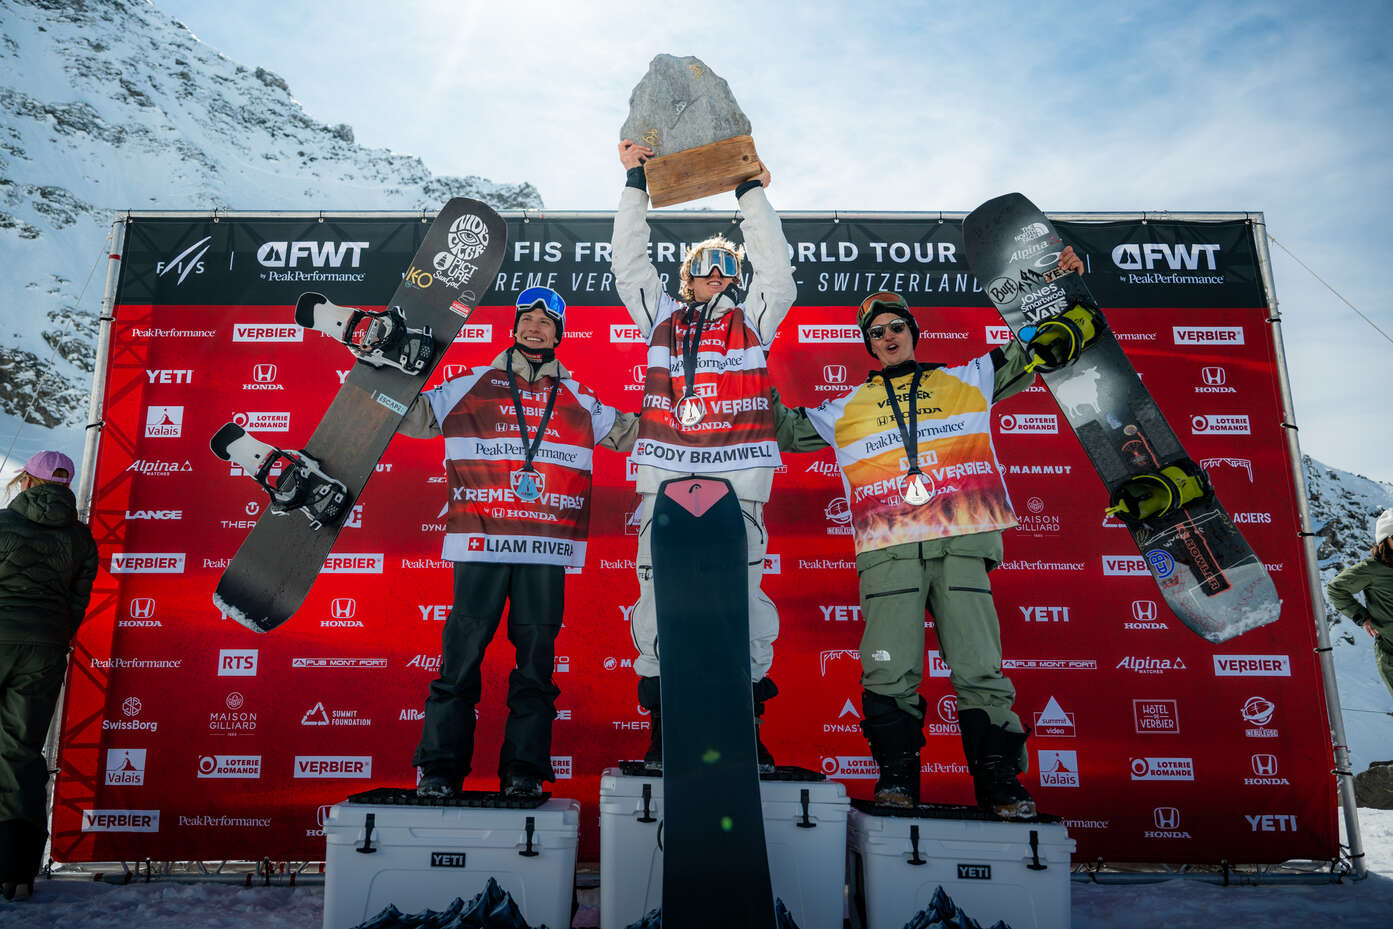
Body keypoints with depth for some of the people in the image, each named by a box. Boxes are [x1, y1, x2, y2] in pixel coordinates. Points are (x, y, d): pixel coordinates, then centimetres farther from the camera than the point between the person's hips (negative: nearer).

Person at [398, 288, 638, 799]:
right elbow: (411, 415, 14)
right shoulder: (472, 387, 12)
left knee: (535, 659, 3)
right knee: (461, 655, -1)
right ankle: (439, 768, 10)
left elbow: (630, 432, 24)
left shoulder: (578, 401, 16)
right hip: (479, 543, -1)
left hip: (546, 550, 2)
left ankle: (524, 771, 13)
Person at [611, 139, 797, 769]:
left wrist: (752, 192, 11)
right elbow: (628, 263, 19)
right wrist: (635, 184, 17)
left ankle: (748, 728, 5)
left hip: (737, 478, -1)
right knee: (658, 590, -2)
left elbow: (776, 269, 8)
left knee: (742, 590, -4)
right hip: (664, 474, 1)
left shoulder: (753, 319, 17)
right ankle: (660, 728, 7)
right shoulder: (660, 316, 20)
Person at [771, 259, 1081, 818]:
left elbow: (1029, 353, 27)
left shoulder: (966, 382, 22)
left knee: (979, 667, -6)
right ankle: (896, 776, 3)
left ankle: (1000, 779, 3)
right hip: (888, 548, 1)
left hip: (962, 543, 0)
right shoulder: (848, 409, 24)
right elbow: (787, 430, 27)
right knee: (889, 671, -9)